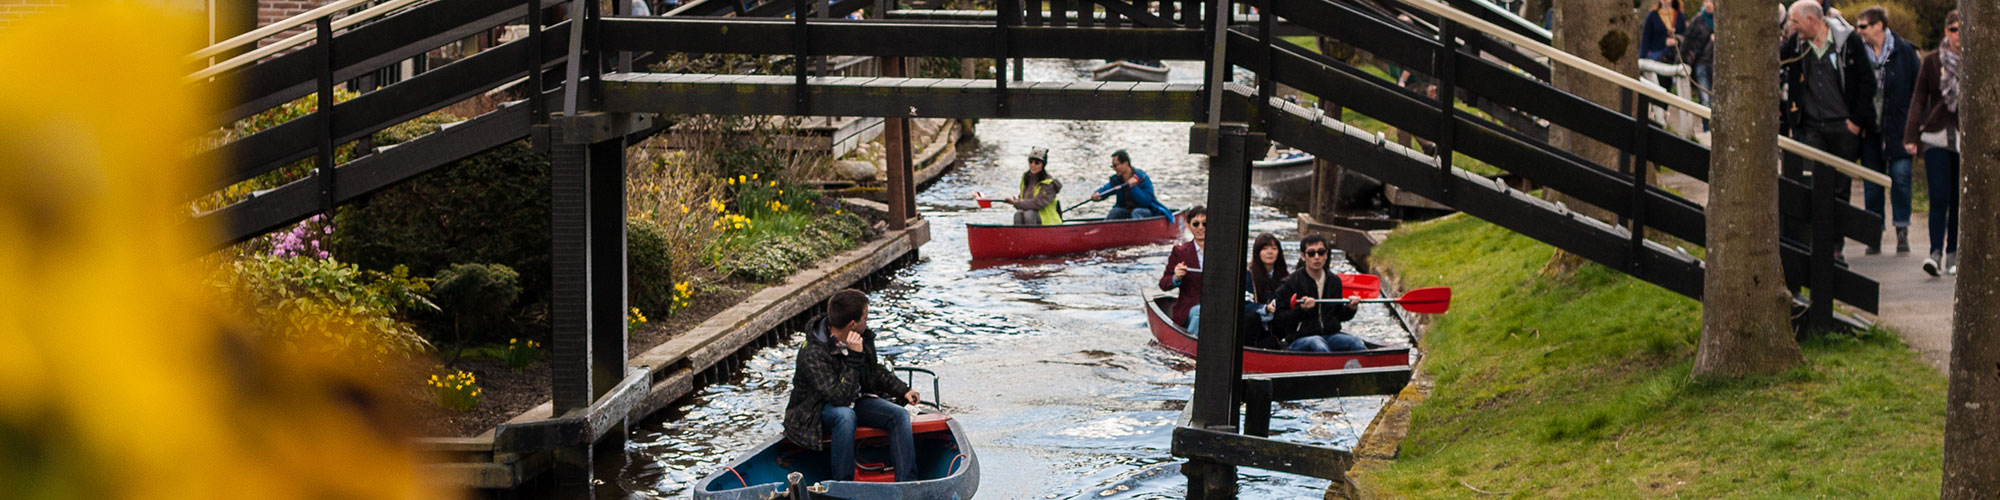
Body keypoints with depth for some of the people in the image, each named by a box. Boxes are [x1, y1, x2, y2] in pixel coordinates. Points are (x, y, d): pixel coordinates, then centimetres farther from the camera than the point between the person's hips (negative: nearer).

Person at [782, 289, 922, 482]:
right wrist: (854, 357, -36)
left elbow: (875, 372, 17)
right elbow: (840, 397, -34)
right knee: (845, 416, -39)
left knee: (900, 415, -15)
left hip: (856, 402, 7)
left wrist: (903, 391, 7)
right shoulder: (813, 353, -28)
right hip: (816, 411, -7)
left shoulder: (863, 338, -4)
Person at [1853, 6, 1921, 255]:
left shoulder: (1904, 52, 0)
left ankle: (1902, 232, 5)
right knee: (1872, 183, 4)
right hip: (1869, 131, 2)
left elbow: (1919, 88, 2)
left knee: (1900, 178, -6)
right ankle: (1874, 236, 11)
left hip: (1898, 129, -2)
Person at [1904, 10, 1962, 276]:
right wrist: (1911, 135, -2)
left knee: (1958, 199, 5)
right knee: (1939, 197, -11)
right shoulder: (1932, 61, 4)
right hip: (1937, 137, -1)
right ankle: (1936, 252, -14)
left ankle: (1952, 254, 15)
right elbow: (1919, 99, 5)